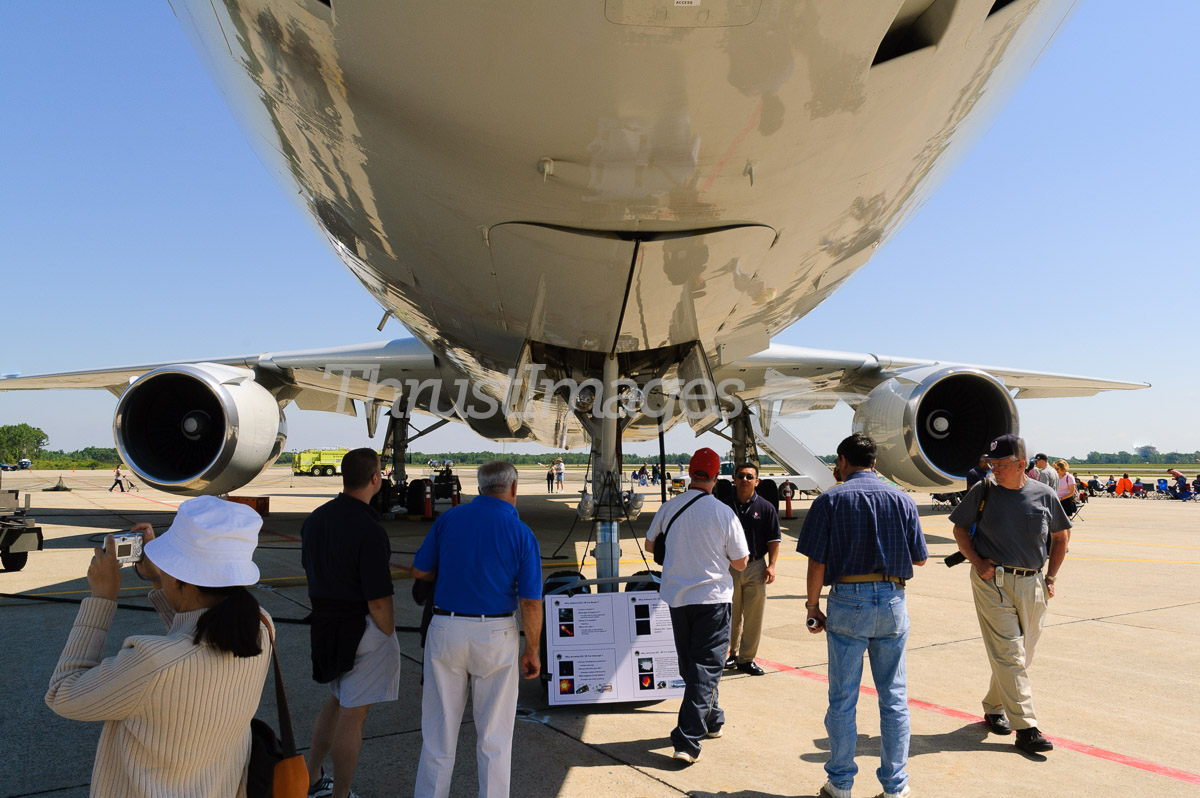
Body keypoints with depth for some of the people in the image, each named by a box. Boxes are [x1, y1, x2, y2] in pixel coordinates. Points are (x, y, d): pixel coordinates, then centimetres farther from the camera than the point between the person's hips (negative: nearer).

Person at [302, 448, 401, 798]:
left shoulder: (315, 518, 1)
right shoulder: (369, 531, -24)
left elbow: (309, 570, 12)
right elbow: (378, 601, -22)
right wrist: (388, 638, -7)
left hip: (324, 622, 8)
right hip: (362, 628, -8)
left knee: (336, 700, 27)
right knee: (353, 716, 7)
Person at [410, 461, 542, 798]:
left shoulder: (449, 518, -1)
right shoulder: (522, 534, -8)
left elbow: (419, 571, 5)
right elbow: (530, 604, -9)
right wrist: (532, 651, 3)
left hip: (446, 629, 2)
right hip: (496, 634, -2)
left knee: (439, 729, 15)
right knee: (494, 734, 13)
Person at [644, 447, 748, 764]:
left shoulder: (669, 508, -3)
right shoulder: (724, 512, -11)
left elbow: (650, 545, 13)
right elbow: (740, 563, -4)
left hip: (677, 596, 4)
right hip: (713, 597, -3)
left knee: (689, 664, 19)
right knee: (706, 666, 2)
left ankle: (710, 720, 36)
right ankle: (687, 740, -4)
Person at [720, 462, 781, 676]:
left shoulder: (765, 507, 1)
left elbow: (774, 539, 3)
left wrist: (771, 565, -6)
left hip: (756, 566, 0)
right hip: (729, 567, 0)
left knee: (754, 617, 4)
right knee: (731, 616, 10)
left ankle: (747, 658, 16)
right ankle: (732, 653, 28)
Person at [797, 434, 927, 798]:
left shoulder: (829, 500, -5)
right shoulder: (902, 500, 3)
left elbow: (817, 563, -8)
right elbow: (919, 558, 8)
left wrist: (813, 609, 3)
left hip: (847, 603, -2)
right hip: (892, 603, 2)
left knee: (843, 698, 9)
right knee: (894, 697, 13)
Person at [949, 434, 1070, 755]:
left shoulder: (1045, 495, 1)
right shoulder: (983, 492, -4)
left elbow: (1060, 536, 15)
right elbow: (960, 529, 6)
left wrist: (1051, 577, 9)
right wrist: (977, 562, -7)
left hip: (1032, 585, 3)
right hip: (992, 582, -3)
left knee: (1022, 654, 11)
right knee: (1008, 654, -7)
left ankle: (994, 706, 30)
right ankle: (1026, 727, -3)